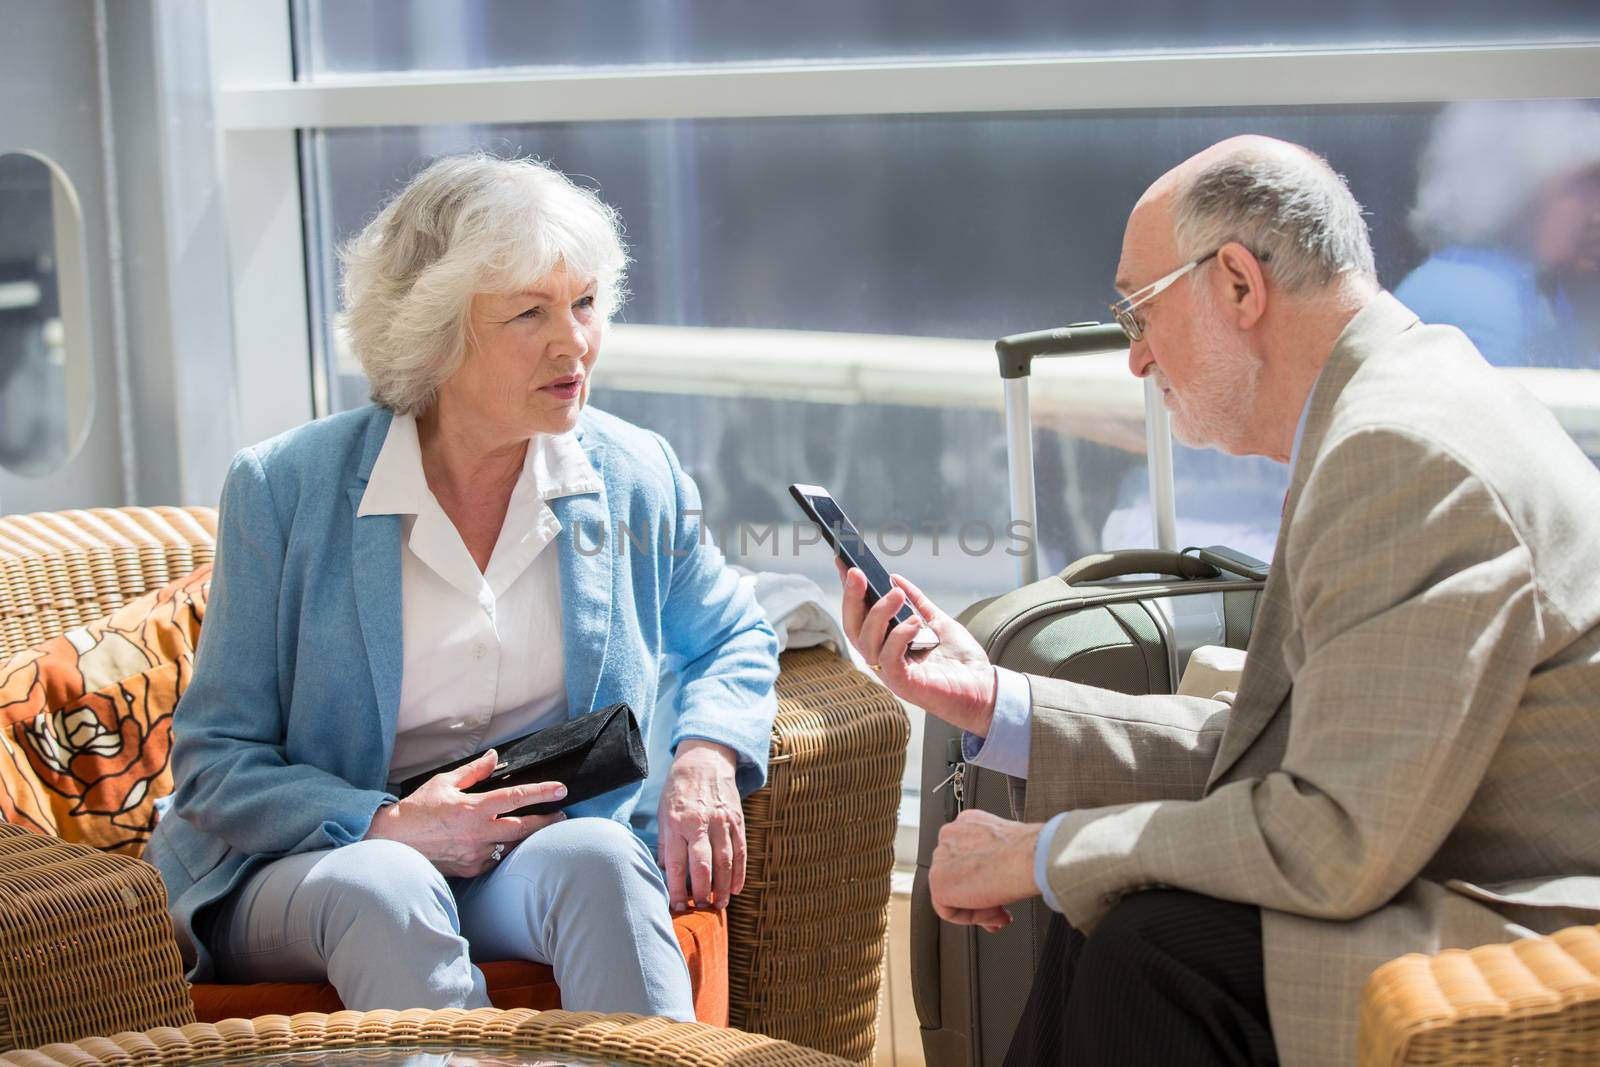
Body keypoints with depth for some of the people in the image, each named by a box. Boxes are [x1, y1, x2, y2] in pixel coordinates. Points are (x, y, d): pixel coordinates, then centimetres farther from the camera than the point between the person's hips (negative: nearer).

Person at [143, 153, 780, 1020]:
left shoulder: (636, 478, 3)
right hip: (300, 866, -2)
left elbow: (733, 642, 22)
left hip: (544, 858, 2)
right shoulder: (285, 490, -6)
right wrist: (390, 827, -20)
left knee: (598, 857, -33)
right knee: (385, 886, -37)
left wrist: (707, 755, -2)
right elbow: (214, 762, -3)